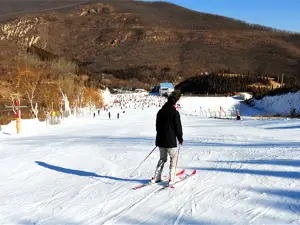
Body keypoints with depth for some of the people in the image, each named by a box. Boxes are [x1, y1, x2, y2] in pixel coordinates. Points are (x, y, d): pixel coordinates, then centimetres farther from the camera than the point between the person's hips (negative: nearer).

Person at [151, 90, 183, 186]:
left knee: (162, 159, 20)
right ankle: (171, 179, 4)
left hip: (160, 140, 6)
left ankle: (156, 177, 14)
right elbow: (178, 127, -9)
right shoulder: (175, 113, -13)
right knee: (173, 158, 10)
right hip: (170, 141, -6)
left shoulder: (160, 112, 7)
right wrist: (180, 138, 5)